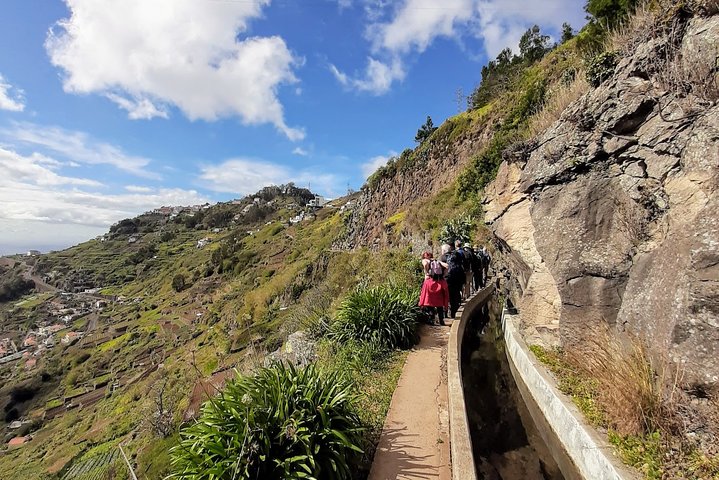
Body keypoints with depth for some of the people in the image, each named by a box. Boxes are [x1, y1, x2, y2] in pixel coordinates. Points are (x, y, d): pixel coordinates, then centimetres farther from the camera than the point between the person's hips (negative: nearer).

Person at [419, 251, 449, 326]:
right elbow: (447, 266, 4)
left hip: (430, 281, -4)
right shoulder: (438, 261, 20)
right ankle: (441, 320, 15)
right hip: (441, 282, 4)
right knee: (440, 302, 13)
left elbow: (425, 264, -15)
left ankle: (432, 320, 3)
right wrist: (443, 275, 8)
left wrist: (426, 274, -5)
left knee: (429, 302, 6)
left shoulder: (425, 260, 10)